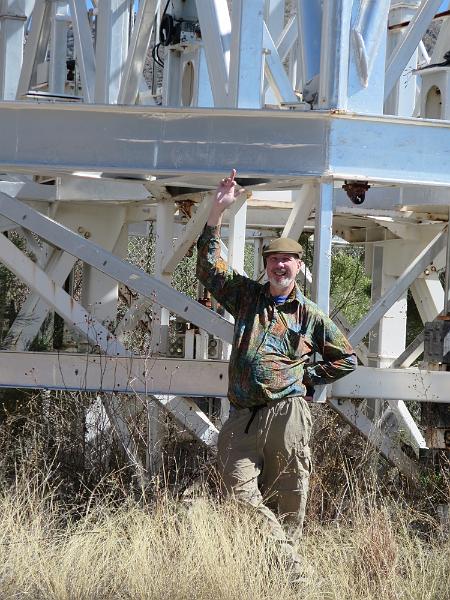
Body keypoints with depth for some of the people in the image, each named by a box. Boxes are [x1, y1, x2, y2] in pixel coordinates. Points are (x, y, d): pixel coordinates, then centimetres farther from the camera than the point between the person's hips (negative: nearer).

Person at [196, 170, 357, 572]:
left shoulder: (311, 315, 12)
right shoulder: (246, 296, 15)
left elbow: (346, 359, 18)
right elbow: (209, 267, 6)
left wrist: (307, 376, 7)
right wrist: (218, 212, -2)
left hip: (286, 414, -2)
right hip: (243, 417, 2)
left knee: (285, 501, -1)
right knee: (241, 493, -12)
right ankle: (291, 566, -11)